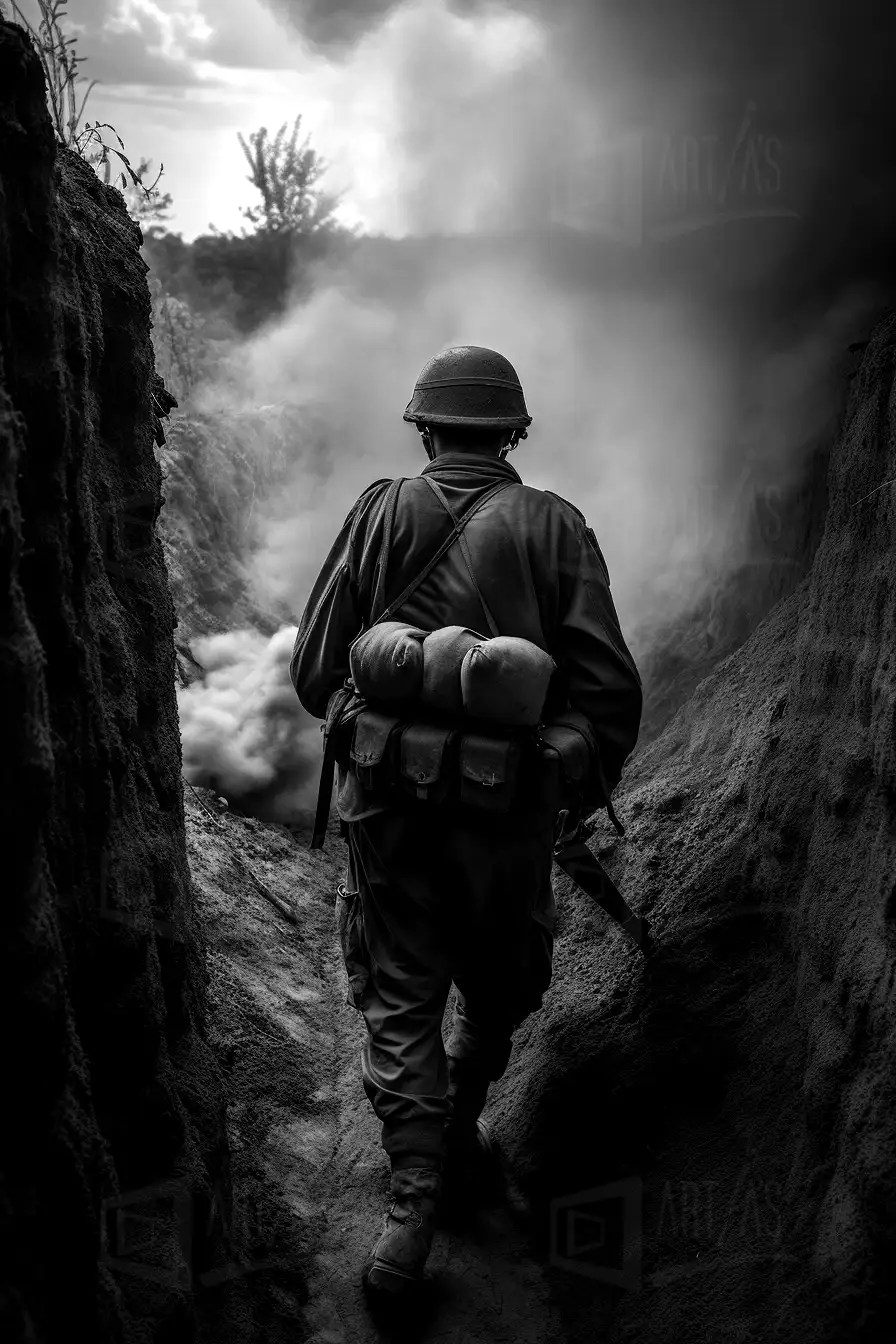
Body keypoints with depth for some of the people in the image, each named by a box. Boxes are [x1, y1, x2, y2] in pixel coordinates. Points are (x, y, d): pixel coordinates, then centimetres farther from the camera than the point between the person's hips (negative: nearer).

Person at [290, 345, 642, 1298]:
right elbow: (609, 684, -9)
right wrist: (590, 788, 7)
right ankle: (459, 1130, 40)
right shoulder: (551, 527, -5)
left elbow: (313, 673, -1)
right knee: (499, 986, 23)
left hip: (387, 801, 1)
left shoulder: (379, 515, -3)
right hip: (507, 808, 0)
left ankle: (413, 1201, 6)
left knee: (398, 998, 11)